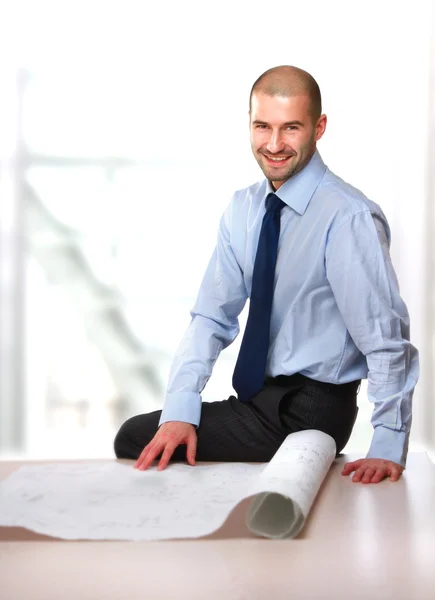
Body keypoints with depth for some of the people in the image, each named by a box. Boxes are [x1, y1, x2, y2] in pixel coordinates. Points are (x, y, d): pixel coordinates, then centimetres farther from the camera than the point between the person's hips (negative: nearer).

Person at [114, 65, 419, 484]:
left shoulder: (348, 218, -20)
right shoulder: (243, 209, 3)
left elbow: (387, 341, -20)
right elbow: (211, 317, 2)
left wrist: (388, 449, -21)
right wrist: (180, 409, -10)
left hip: (309, 411, -7)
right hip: (254, 398, 7)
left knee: (135, 440, -8)